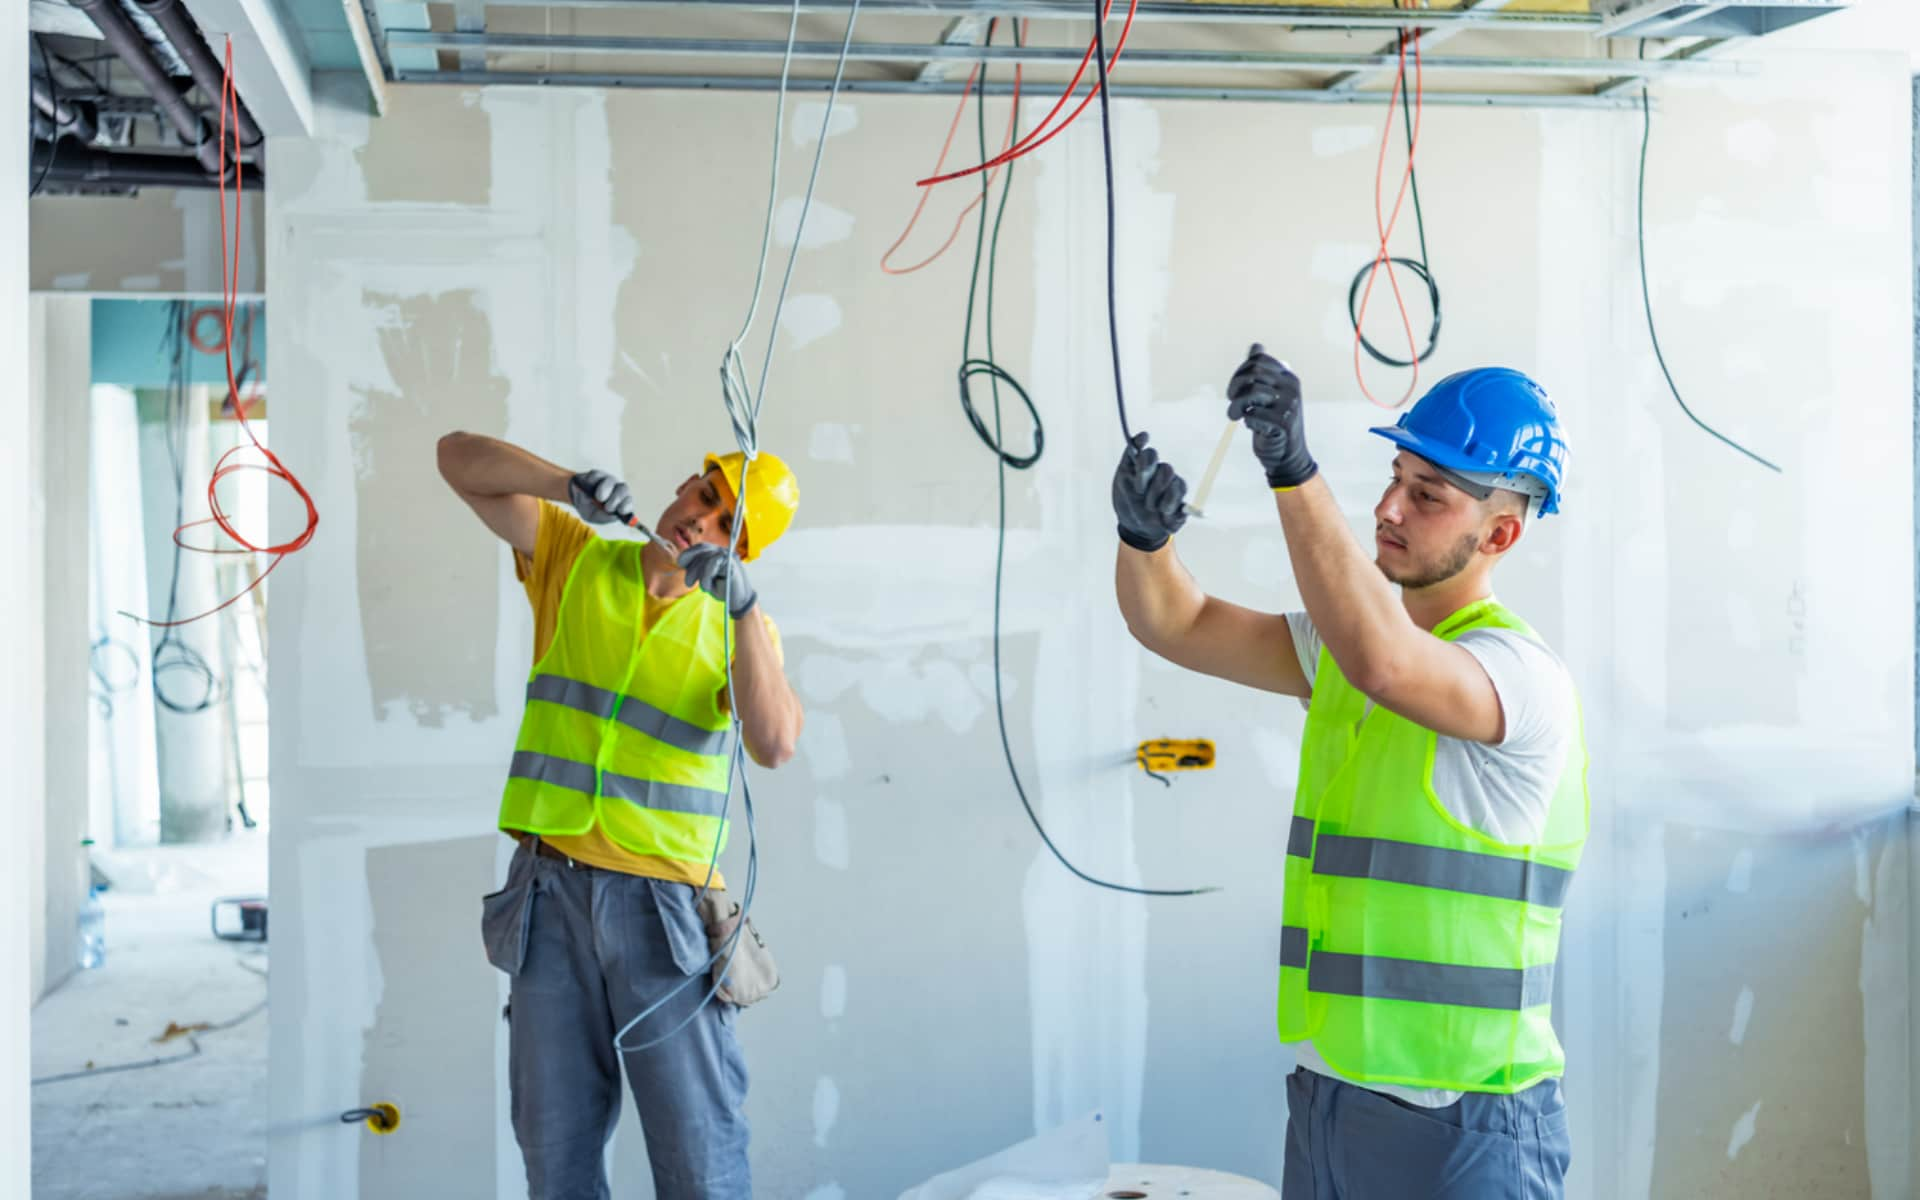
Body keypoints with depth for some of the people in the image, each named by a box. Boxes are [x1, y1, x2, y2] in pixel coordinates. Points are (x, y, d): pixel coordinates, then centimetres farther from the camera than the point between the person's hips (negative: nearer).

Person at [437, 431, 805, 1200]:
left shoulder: (738, 624, 3)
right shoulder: (571, 557, 8)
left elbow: (775, 744, -15)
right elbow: (458, 458, 2)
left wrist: (742, 605, -24)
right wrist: (568, 486, -15)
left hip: (664, 903, -2)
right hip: (552, 891, 2)